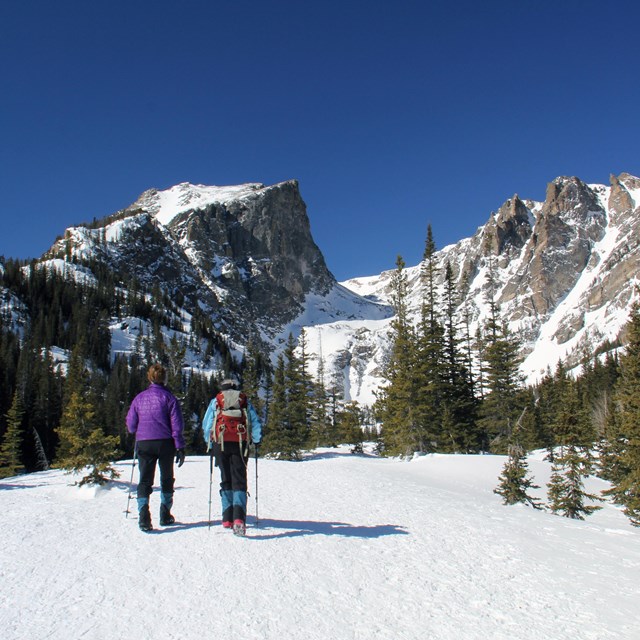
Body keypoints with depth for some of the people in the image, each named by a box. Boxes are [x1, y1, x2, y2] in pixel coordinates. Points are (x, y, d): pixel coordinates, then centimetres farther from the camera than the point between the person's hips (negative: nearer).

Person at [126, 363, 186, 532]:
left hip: (144, 443, 1)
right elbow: (177, 424, -7)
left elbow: (131, 424, 7)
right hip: (165, 443, -1)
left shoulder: (139, 398, 5)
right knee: (167, 478, 15)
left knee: (145, 480, 4)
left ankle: (144, 515, -15)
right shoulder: (169, 397, -3)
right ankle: (165, 515, 20)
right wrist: (180, 447, -4)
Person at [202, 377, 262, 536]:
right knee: (239, 480, -1)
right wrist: (257, 441, 20)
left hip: (221, 444, 1)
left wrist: (210, 446, 19)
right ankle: (239, 516, -20)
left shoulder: (215, 401, 15)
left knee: (226, 480, 12)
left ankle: (227, 518, 10)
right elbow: (256, 423, 9)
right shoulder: (245, 401, 15)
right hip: (240, 443, -1)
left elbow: (206, 425, 12)